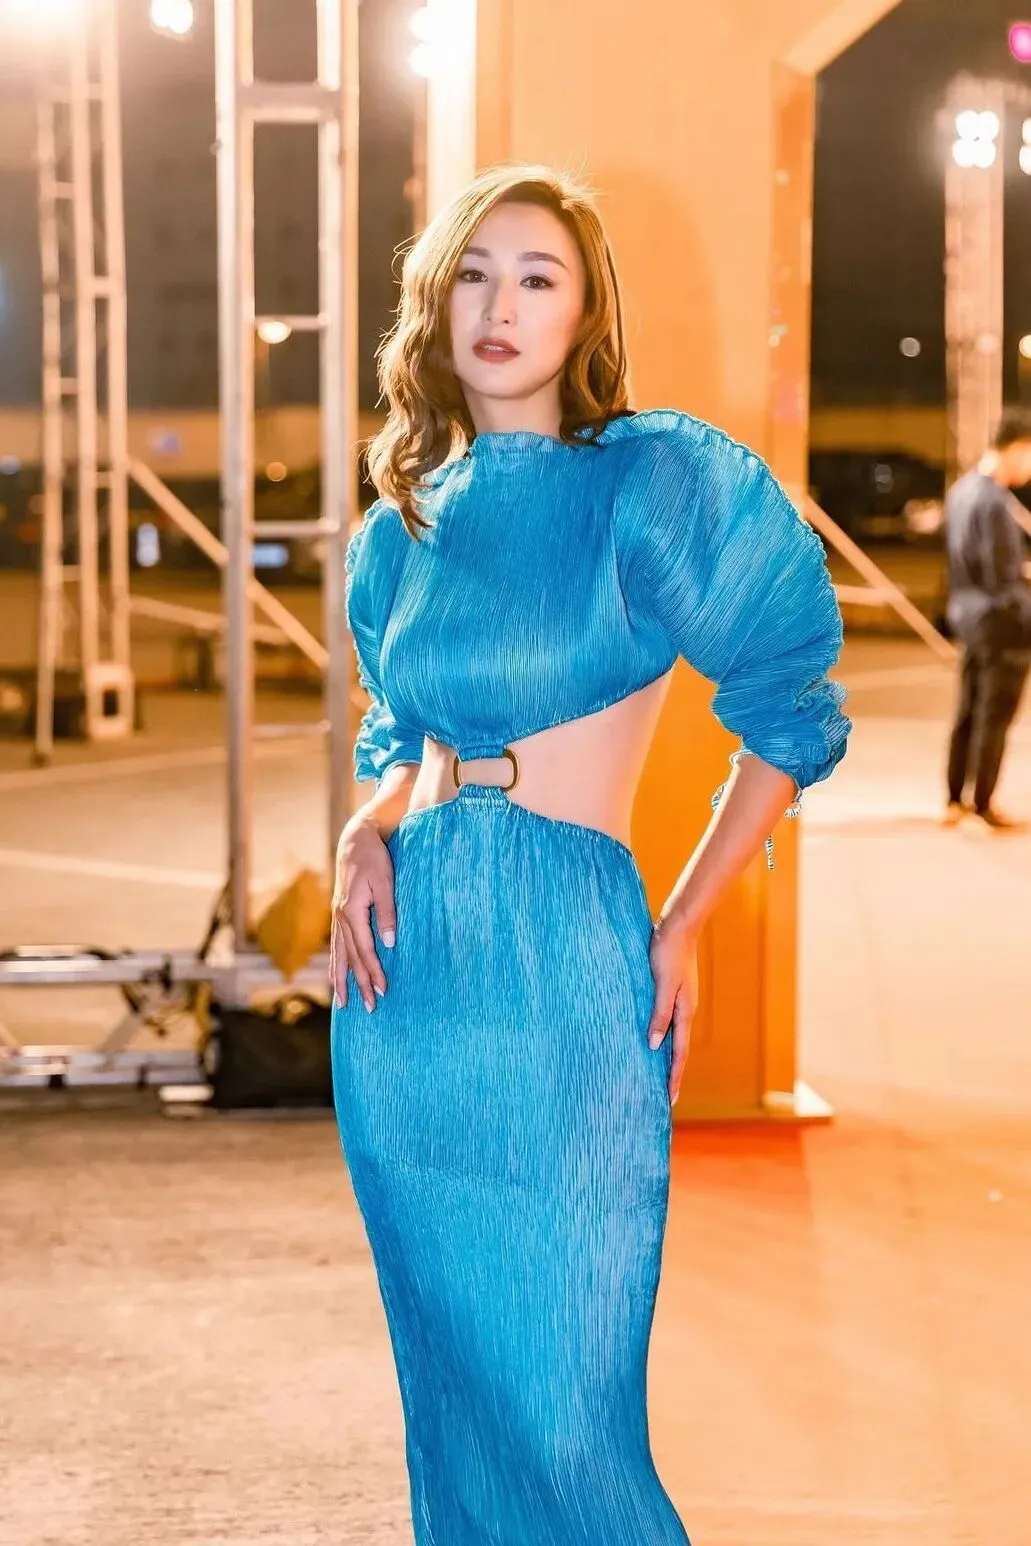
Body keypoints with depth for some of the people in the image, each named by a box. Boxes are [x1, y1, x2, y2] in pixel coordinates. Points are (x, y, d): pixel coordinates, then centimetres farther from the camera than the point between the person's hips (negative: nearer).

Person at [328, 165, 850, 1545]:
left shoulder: (654, 484, -5)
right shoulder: (407, 525, 12)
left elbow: (790, 720, -1)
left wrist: (677, 934, -2)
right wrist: (364, 833, 2)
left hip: (561, 980, -5)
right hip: (409, 980, 6)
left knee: (561, 1412, -1)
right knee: (450, 1383, 14)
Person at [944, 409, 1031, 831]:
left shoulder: (961, 489, 7)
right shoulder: (993, 502, -21)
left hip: (967, 617, 9)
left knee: (969, 712, 15)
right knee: (995, 715, 2)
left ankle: (955, 801, 22)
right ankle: (983, 805, 10)